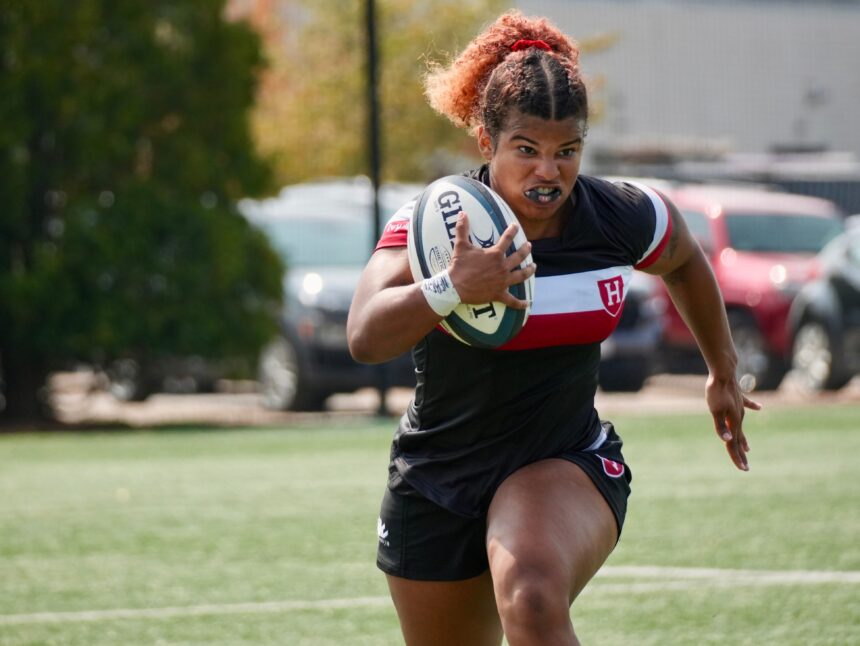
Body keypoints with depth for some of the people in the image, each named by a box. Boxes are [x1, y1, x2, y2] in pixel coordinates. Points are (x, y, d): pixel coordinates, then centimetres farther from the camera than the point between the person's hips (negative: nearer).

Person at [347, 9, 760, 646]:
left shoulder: (625, 220, -11)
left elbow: (686, 261, 15)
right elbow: (366, 339, -36)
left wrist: (723, 372, 22)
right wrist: (450, 289, -53)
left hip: (567, 462, -1)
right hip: (436, 480, 1)